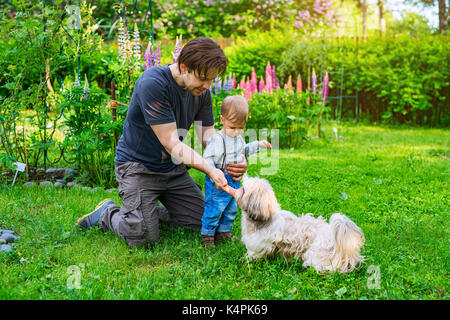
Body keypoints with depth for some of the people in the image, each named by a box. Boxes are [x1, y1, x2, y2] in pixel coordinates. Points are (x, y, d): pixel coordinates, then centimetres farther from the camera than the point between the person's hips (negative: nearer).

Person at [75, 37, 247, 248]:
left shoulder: (201, 91, -4)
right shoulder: (153, 83, -26)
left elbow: (208, 136, -2)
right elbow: (171, 143, -28)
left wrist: (232, 160, -24)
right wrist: (210, 169, -36)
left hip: (172, 168, 7)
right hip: (137, 166, -7)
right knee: (143, 237, -18)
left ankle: (152, 210, 24)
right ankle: (107, 213, 11)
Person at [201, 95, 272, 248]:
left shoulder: (239, 138, 7)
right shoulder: (217, 140, -20)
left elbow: (243, 151, 28)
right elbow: (208, 160, -23)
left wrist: (258, 145, 24)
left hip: (234, 182, 8)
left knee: (231, 209, 18)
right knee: (214, 209, -4)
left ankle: (224, 232, 33)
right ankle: (207, 235, 12)